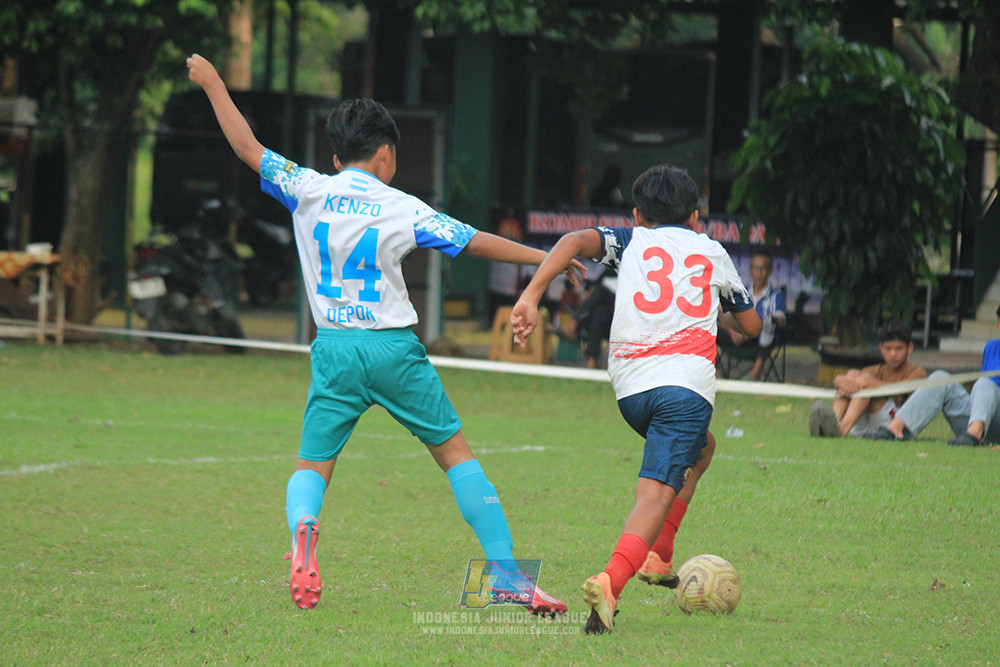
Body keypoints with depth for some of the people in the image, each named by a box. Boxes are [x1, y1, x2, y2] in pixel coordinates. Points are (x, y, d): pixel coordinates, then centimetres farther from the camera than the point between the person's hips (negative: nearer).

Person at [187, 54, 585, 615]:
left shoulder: (309, 190, 1)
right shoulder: (402, 209, -3)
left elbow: (248, 148, 7)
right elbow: (474, 242, -1)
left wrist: (213, 85, 18)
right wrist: (542, 257, 8)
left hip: (334, 351, 2)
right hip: (394, 347, -1)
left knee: (313, 464, 9)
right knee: (455, 450, 8)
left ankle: (302, 531, -27)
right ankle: (506, 573, 4)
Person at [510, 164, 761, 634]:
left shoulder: (631, 242, 20)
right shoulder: (712, 251, 22)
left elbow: (576, 241, -1)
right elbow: (751, 325, 33)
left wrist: (532, 296, -9)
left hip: (629, 386, 3)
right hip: (686, 381, -3)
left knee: (699, 448, 31)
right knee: (656, 493, -14)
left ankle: (658, 558, 20)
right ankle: (611, 581, -40)